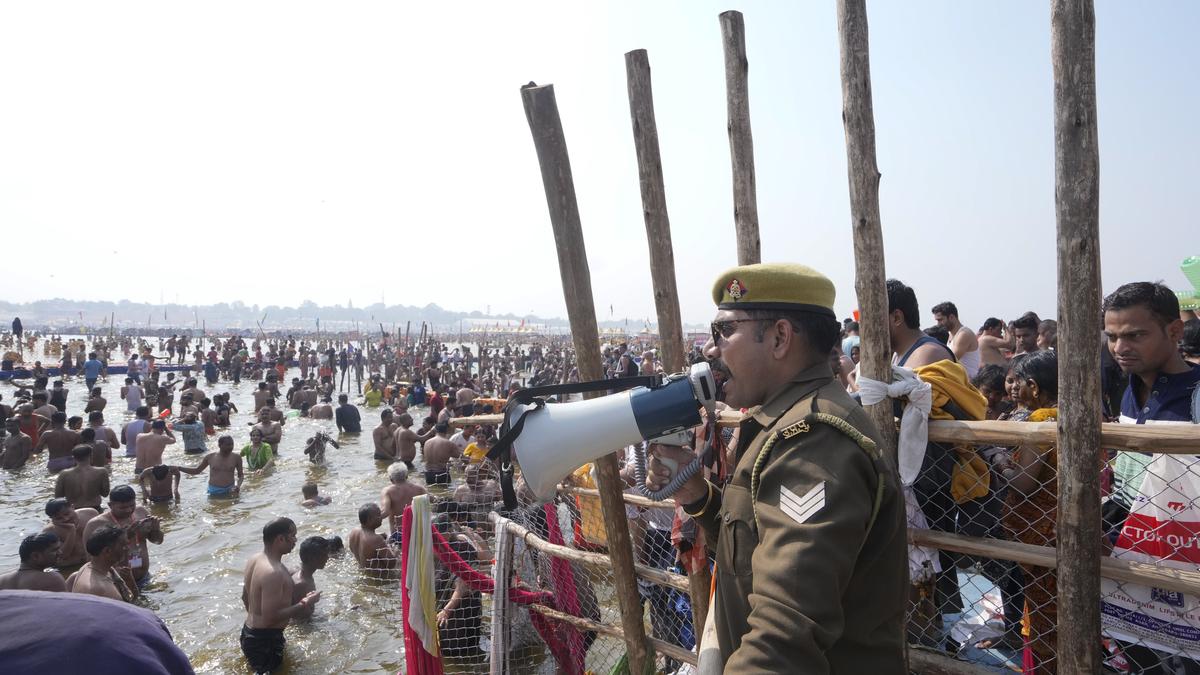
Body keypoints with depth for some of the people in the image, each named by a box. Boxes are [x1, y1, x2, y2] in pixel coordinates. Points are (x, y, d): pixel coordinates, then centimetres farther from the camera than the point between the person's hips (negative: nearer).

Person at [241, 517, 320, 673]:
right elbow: (270, 618, -30)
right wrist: (304, 605, -21)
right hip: (265, 641, -10)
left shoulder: (254, 560, 2)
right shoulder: (273, 572, -30)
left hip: (249, 633, 10)